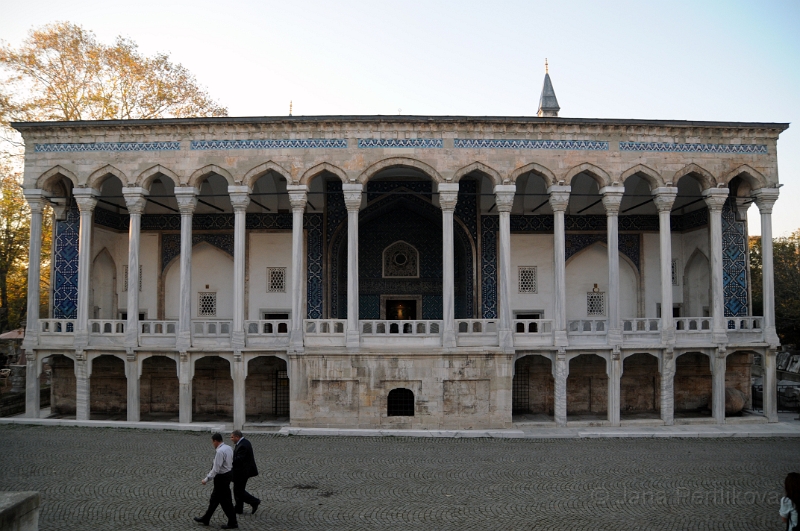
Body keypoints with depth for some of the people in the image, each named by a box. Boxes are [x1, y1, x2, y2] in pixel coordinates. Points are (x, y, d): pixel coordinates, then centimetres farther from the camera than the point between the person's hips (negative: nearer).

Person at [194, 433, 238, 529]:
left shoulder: (219, 451, -24)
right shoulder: (228, 448, 5)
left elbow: (216, 469, -25)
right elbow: (231, 462, 13)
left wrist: (206, 479, -18)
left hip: (221, 477, -10)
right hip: (228, 473, 10)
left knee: (225, 500, 1)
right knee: (215, 498, 19)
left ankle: (232, 523, 9)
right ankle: (206, 519, 31)